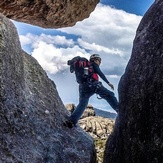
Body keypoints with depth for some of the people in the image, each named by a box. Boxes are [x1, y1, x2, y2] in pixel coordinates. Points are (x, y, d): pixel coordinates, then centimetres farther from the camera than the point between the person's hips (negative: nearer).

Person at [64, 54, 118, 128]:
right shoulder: (94, 64, 14)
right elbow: (100, 73, 0)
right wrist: (108, 82, -4)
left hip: (83, 86, 6)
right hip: (92, 84, -6)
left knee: (82, 104, 6)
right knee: (109, 95, -1)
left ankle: (71, 120, -7)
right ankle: (119, 110, -13)